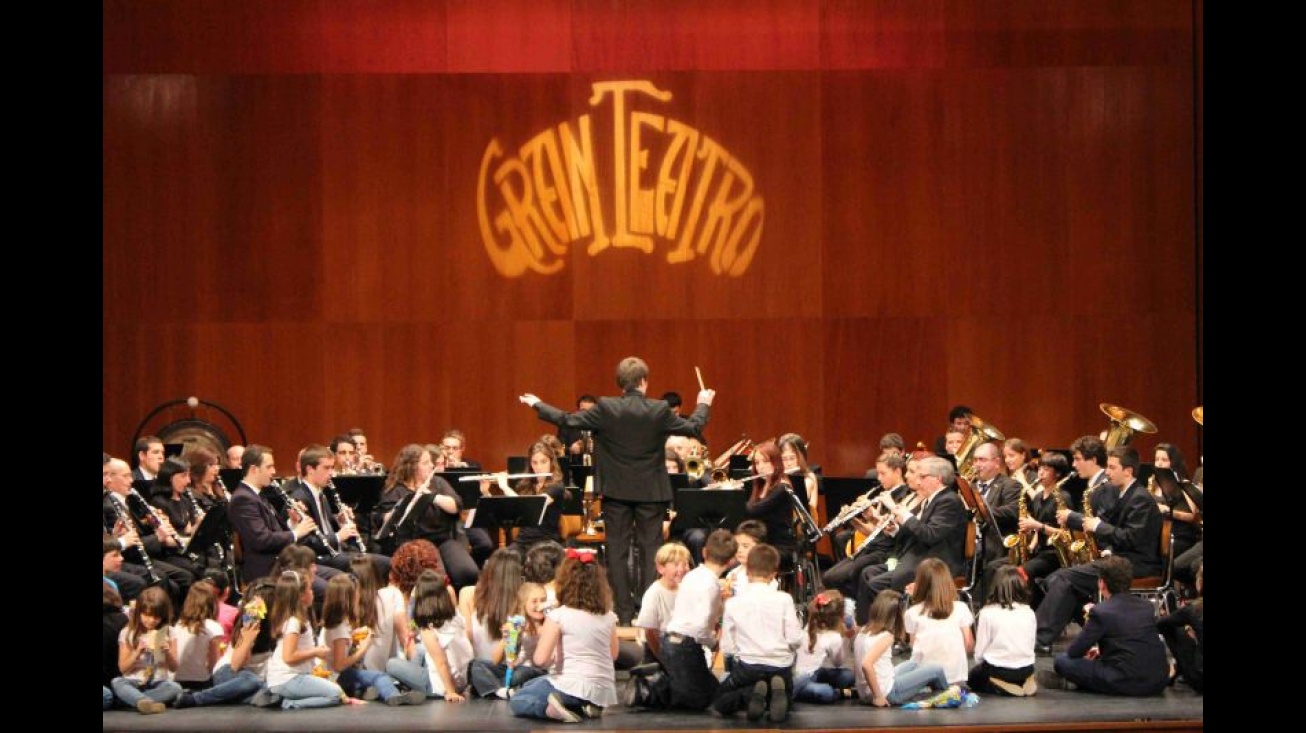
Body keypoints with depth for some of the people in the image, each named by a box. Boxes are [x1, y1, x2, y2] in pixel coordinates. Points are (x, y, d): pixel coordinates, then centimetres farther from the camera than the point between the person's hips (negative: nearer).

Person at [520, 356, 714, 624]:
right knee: (650, 550, 5)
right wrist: (703, 405, 24)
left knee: (617, 551, 6)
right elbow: (693, 428, 3)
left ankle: (624, 613, 6)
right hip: (651, 491, 0)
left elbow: (567, 420, -6)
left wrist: (537, 405, 9)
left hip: (616, 491, 0)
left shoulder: (605, 409, -11)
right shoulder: (659, 411, -9)